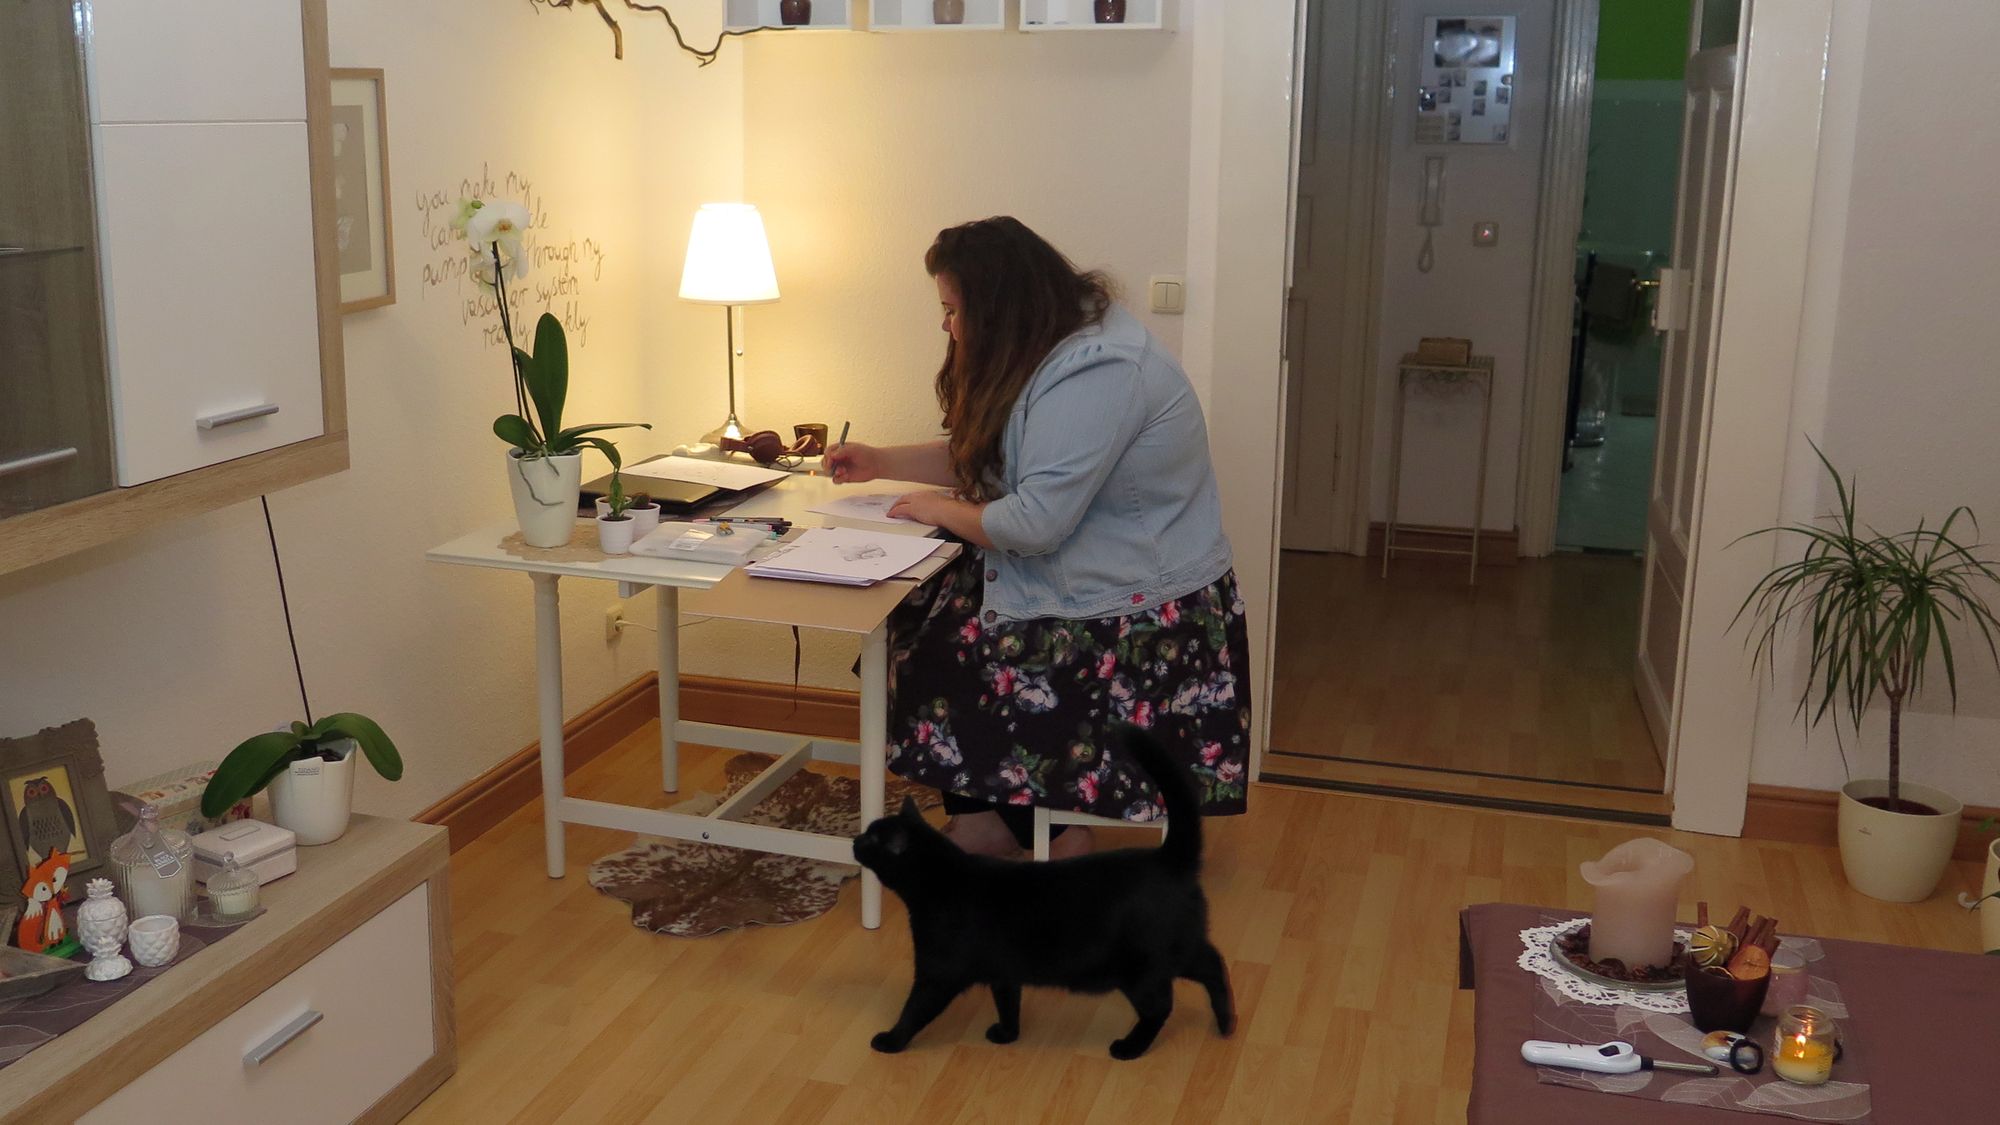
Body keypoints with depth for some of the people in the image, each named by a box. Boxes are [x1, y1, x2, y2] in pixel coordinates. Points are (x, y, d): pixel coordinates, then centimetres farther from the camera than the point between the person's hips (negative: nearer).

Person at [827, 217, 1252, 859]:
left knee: (942, 644, -7)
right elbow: (979, 457, 19)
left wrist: (942, 511, -12)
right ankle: (987, 816, 8)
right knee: (922, 609, 1)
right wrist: (880, 462, 14)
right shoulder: (1055, 348, 7)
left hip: (1142, 613, -10)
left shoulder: (1095, 374, -25)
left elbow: (1035, 523, -28)